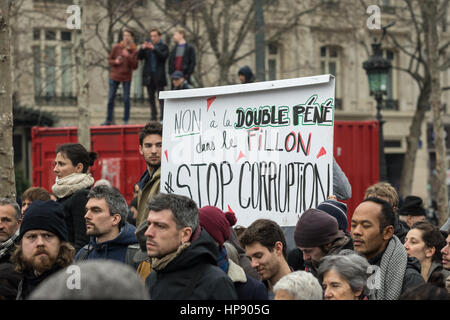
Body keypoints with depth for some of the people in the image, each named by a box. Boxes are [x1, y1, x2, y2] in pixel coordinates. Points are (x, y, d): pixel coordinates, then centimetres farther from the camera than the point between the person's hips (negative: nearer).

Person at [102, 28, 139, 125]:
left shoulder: (134, 51, -1)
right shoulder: (116, 47, 0)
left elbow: (135, 66, -5)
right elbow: (109, 59, 7)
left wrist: (128, 56, -17)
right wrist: (115, 62, -14)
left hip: (127, 78, -1)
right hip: (114, 76, 1)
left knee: (126, 99, 0)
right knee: (111, 98, 2)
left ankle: (126, 120, 10)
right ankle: (109, 120, 12)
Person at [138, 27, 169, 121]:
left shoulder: (163, 47, 5)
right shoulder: (147, 45, 14)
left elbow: (163, 56, -13)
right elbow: (139, 57, 5)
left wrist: (154, 49, -24)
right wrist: (142, 49, -14)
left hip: (159, 76, -4)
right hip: (149, 76, 4)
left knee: (161, 98, -8)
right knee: (151, 98, 6)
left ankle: (162, 117, -10)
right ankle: (153, 118, 10)